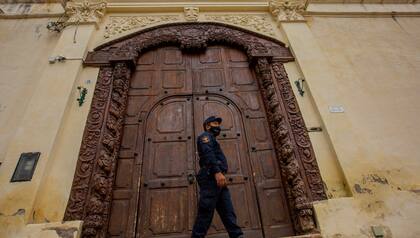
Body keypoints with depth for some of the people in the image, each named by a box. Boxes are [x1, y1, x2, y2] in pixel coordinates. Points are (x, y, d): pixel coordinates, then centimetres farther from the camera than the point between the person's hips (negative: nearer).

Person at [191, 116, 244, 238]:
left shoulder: (212, 140, 34)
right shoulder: (205, 136, 5)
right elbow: (208, 153, -15)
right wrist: (217, 172, -27)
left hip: (216, 179, 10)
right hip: (211, 177, -10)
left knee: (228, 212, 2)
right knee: (206, 212, -10)